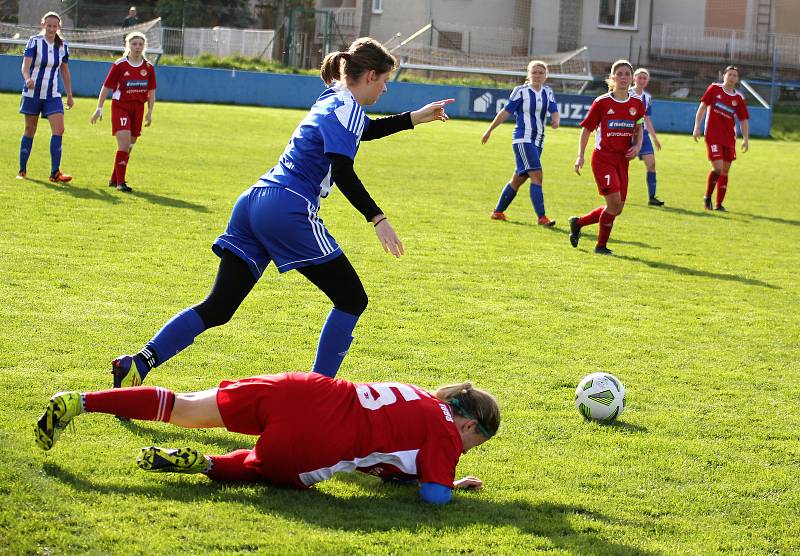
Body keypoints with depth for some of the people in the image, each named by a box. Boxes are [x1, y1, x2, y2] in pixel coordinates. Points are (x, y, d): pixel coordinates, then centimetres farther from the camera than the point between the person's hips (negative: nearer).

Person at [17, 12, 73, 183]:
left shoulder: (63, 45, 3)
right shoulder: (34, 41, -8)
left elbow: (65, 71, 13)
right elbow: (25, 65, -19)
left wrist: (69, 95, 14)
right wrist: (27, 78, -40)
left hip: (53, 95, 3)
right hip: (32, 93, -3)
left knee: (59, 130, -13)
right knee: (30, 131, 6)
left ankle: (55, 173, -15)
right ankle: (22, 170, 20)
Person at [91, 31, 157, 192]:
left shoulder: (148, 67, 5)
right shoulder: (119, 65, -6)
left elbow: (151, 92, 12)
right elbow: (106, 87, -1)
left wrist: (149, 112, 9)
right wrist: (99, 108, -3)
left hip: (138, 108, 5)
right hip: (120, 106, -5)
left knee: (129, 146, 8)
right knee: (124, 142, -16)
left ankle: (114, 179, 22)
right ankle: (120, 181, -12)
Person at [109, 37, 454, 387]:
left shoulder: (333, 100, 22)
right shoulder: (346, 106, -6)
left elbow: (364, 131, 42)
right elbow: (342, 172, -19)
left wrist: (415, 118, 37)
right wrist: (377, 218, -22)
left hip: (254, 202, 9)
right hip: (289, 210, -9)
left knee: (218, 308, 6)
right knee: (351, 299, 5)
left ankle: (137, 365, -5)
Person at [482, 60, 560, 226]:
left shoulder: (548, 92, 10)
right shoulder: (521, 91, -5)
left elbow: (554, 111, 2)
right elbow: (506, 112, -1)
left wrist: (556, 120, -22)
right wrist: (489, 130, 3)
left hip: (537, 142, 7)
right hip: (522, 139, -6)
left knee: (518, 179, 13)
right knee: (536, 175, -18)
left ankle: (498, 212, 25)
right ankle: (541, 217, -22)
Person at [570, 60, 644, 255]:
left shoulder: (636, 104, 5)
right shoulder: (602, 103, -7)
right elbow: (587, 128, 0)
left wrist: (638, 145, 2)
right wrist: (580, 156, -6)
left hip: (622, 159, 5)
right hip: (603, 157, -5)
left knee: (617, 209, 5)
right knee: (614, 201, -17)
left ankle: (578, 222, 27)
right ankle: (601, 245, 0)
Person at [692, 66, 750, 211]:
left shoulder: (739, 98, 7)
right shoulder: (714, 88, 1)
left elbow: (744, 120, 10)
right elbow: (702, 107, 2)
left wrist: (745, 139, -1)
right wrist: (697, 127, -5)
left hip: (729, 138, 4)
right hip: (713, 136, -4)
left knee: (725, 171, 5)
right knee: (717, 168, -15)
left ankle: (719, 204, 15)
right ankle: (707, 197, 4)